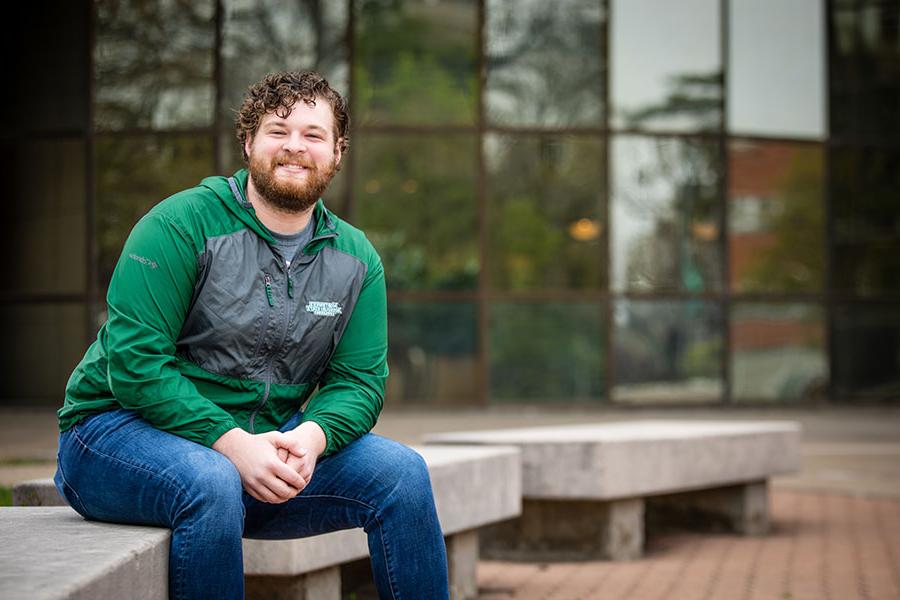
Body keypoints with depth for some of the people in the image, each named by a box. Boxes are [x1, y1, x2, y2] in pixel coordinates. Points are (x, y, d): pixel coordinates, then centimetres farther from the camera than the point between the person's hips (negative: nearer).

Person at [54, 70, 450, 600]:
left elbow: (359, 379, 2)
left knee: (401, 471, -14)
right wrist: (233, 443, -27)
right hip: (123, 427, -5)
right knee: (211, 485, -38)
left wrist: (311, 435, -22)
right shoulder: (181, 224, -12)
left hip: (261, 442, 5)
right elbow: (134, 362, -18)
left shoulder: (356, 259, 6)